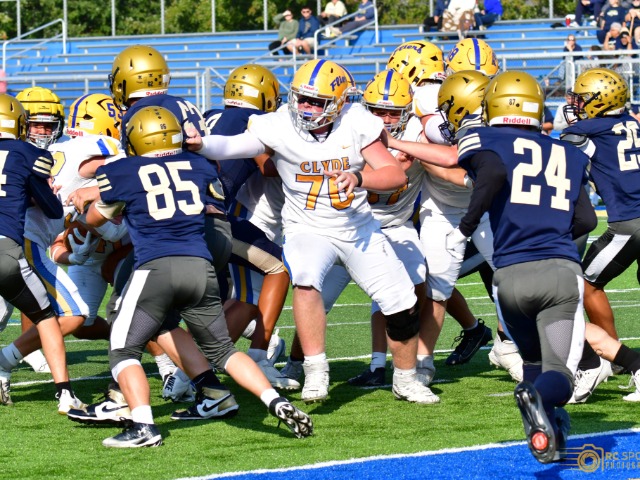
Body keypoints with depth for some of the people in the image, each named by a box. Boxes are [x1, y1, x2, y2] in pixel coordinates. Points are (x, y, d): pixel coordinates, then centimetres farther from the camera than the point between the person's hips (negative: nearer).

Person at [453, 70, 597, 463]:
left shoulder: (484, 140, 8)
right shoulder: (567, 154, 18)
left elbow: (494, 172, -15)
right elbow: (586, 221, 14)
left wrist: (466, 228, -5)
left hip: (512, 275, 0)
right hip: (563, 270, 0)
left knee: (534, 359, 21)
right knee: (559, 371, -4)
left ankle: (546, 424, -8)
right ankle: (543, 396, -40)